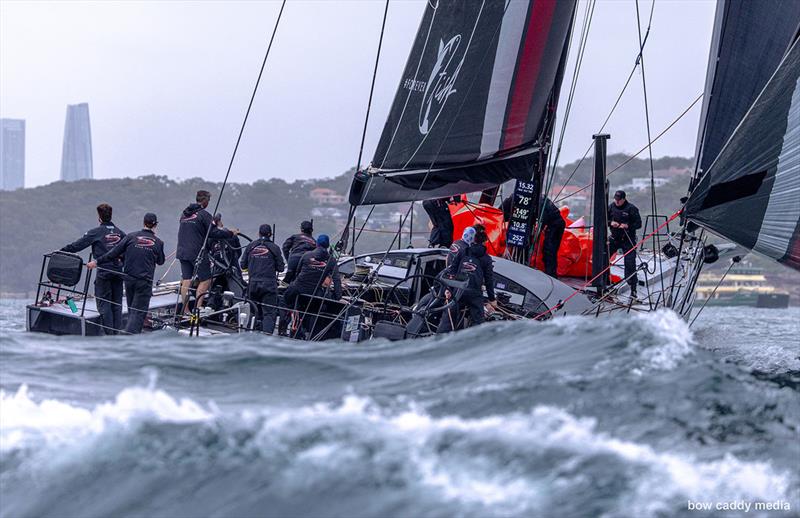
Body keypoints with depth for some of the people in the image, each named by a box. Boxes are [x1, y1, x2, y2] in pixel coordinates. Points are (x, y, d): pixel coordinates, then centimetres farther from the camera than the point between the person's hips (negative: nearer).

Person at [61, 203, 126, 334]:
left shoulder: (96, 232, -7)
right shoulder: (120, 233, 8)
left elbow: (78, 245, -6)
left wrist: (61, 251, 1)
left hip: (104, 272, -5)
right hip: (118, 272, 5)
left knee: (104, 304, -1)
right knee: (117, 304, 9)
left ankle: (107, 333, -6)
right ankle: (117, 332, 9)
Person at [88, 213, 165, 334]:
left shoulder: (131, 237, -1)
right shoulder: (158, 242, -3)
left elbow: (114, 252, -3)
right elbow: (160, 261, 12)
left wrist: (97, 261, 3)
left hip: (129, 278, 3)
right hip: (145, 282, -3)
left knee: (132, 310, 17)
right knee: (139, 312, -3)